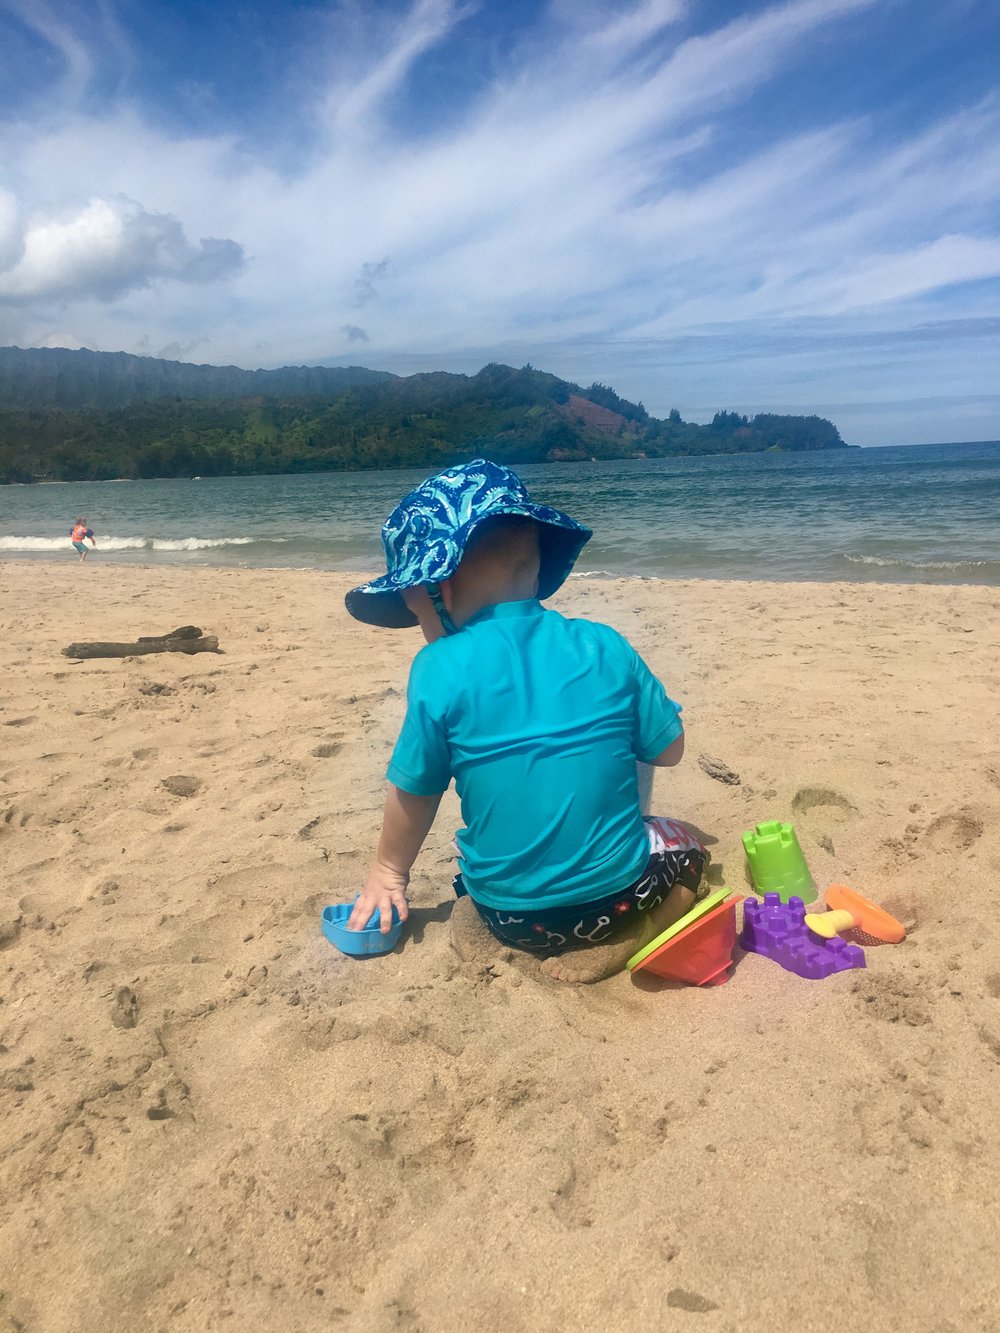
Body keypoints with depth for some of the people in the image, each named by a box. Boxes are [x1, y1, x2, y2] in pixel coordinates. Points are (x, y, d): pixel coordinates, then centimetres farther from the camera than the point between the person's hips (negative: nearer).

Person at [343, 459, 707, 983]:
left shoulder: (438, 670, -16)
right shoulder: (604, 645, -10)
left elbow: (414, 792, -4)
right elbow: (668, 751, 0)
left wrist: (389, 870, 15)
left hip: (509, 911, 3)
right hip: (616, 893, -2)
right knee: (685, 848, 28)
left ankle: (483, 929, 8)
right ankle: (598, 948, 5)